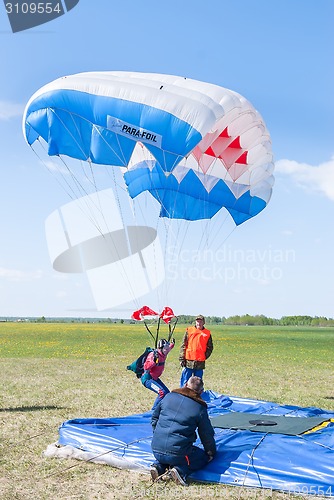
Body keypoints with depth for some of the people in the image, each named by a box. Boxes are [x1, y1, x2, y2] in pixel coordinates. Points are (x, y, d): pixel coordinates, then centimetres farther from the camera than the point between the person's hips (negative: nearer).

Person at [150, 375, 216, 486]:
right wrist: (211, 452, 28)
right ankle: (181, 471, -7)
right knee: (205, 457, 18)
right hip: (178, 452, -5)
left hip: (156, 450, 5)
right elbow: (207, 435, 9)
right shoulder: (200, 408, -3)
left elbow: (154, 417, 20)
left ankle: (159, 466, 6)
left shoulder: (169, 396, 7)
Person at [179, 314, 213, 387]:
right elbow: (183, 346, 2)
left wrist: (204, 356, -3)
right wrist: (181, 358, -3)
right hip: (188, 361, -1)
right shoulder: (189, 331, 3)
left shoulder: (207, 333, 6)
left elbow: (210, 348, 11)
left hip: (200, 363, 1)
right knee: (185, 382, 1)